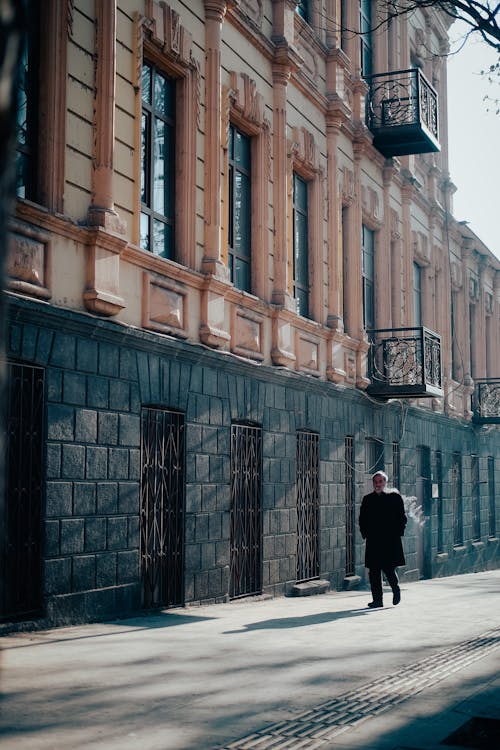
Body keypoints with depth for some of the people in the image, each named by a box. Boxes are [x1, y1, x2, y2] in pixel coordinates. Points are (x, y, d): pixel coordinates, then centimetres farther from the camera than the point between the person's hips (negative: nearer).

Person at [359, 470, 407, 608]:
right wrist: (365, 534, 3)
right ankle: (377, 599, 8)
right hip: (373, 542, 3)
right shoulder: (367, 500, 11)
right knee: (374, 571, 1)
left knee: (388, 569, -9)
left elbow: (402, 518, 3)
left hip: (391, 541, -3)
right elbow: (362, 519, 14)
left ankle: (396, 589, 18)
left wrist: (398, 533, -5)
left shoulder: (394, 497, 2)